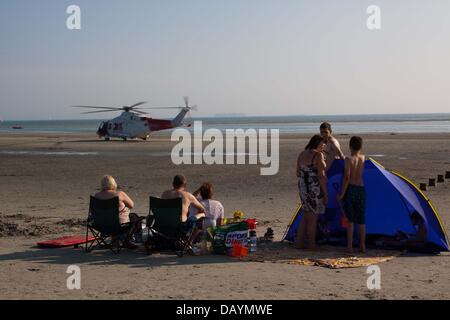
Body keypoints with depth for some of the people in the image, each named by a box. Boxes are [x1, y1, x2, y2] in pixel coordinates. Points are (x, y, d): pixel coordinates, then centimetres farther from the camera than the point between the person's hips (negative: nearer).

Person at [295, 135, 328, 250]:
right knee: (313, 218, 2)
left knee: (306, 216, 17)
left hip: (302, 186, 7)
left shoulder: (301, 155, 10)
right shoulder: (318, 155, -12)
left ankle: (299, 242, 18)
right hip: (315, 188, -7)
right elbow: (321, 176, -15)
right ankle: (311, 245, 9)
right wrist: (325, 193, -11)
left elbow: (298, 174, 15)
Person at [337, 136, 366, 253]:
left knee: (350, 219, 0)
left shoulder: (348, 160, -10)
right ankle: (362, 246, 14)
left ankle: (350, 246, 0)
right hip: (361, 189, 4)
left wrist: (342, 193, -10)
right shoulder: (363, 158, 5)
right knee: (361, 219, 10)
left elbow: (347, 177, -15)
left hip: (350, 189, -4)